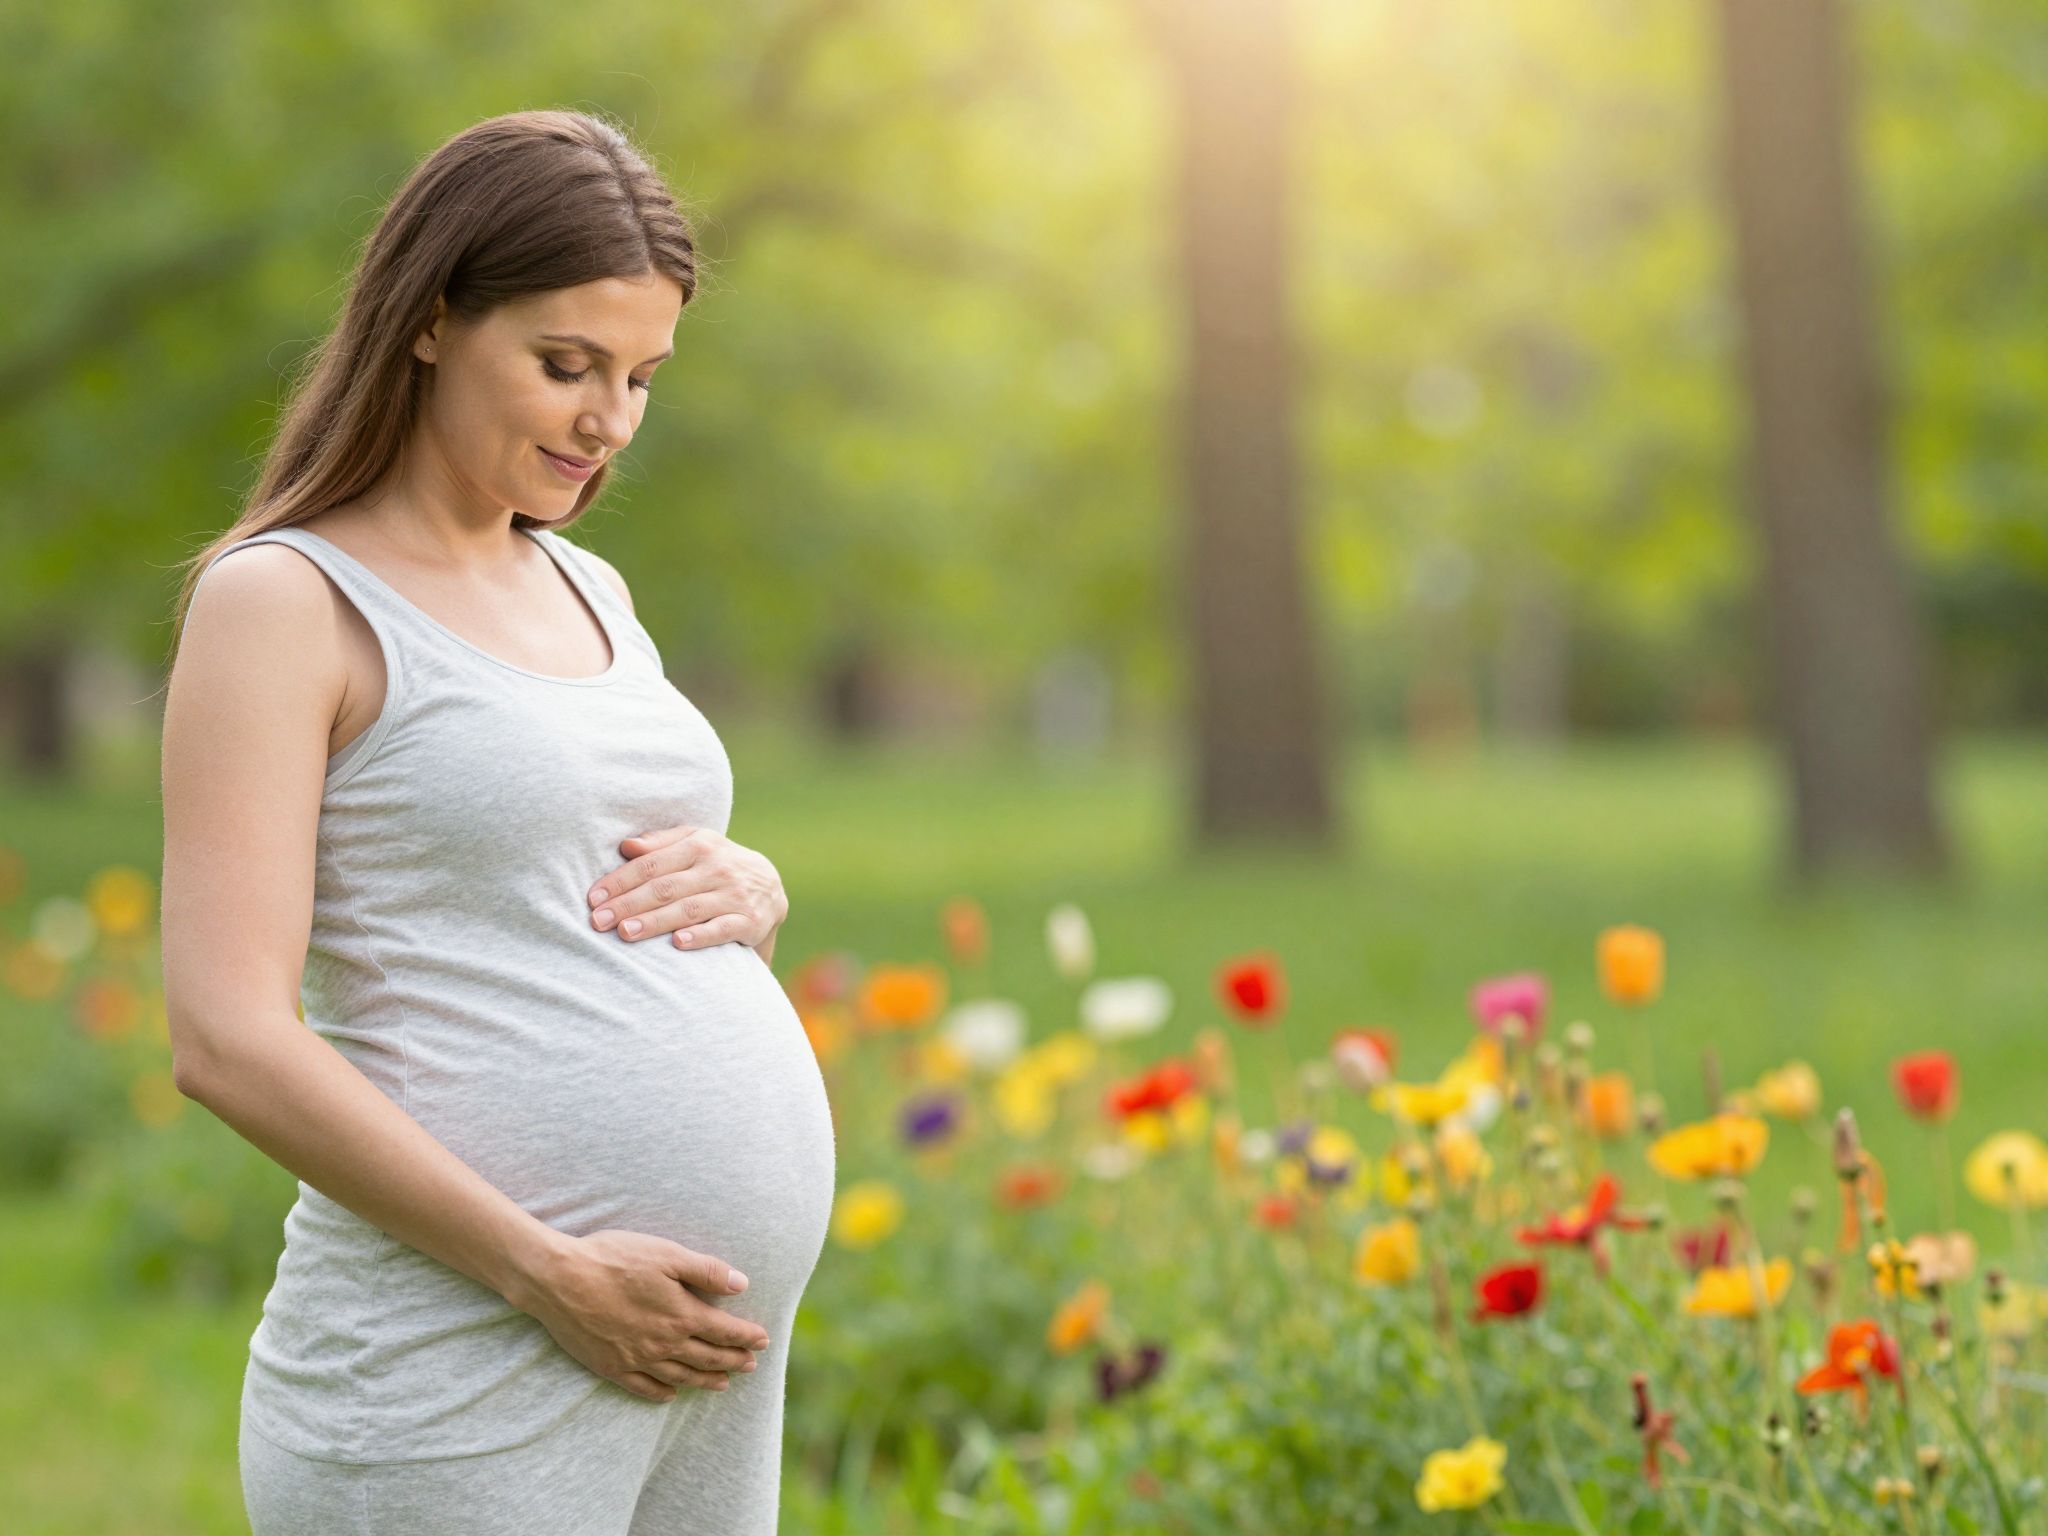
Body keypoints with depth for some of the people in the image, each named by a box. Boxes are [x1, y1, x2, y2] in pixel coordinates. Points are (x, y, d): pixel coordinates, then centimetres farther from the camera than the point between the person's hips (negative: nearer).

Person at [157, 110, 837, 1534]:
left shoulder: (589, 592, 16)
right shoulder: (279, 601, -5)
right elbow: (227, 1038, -14)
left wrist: (747, 889, 2)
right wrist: (551, 1275, -17)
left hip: (716, 1353, 7)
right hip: (459, 1370, -7)